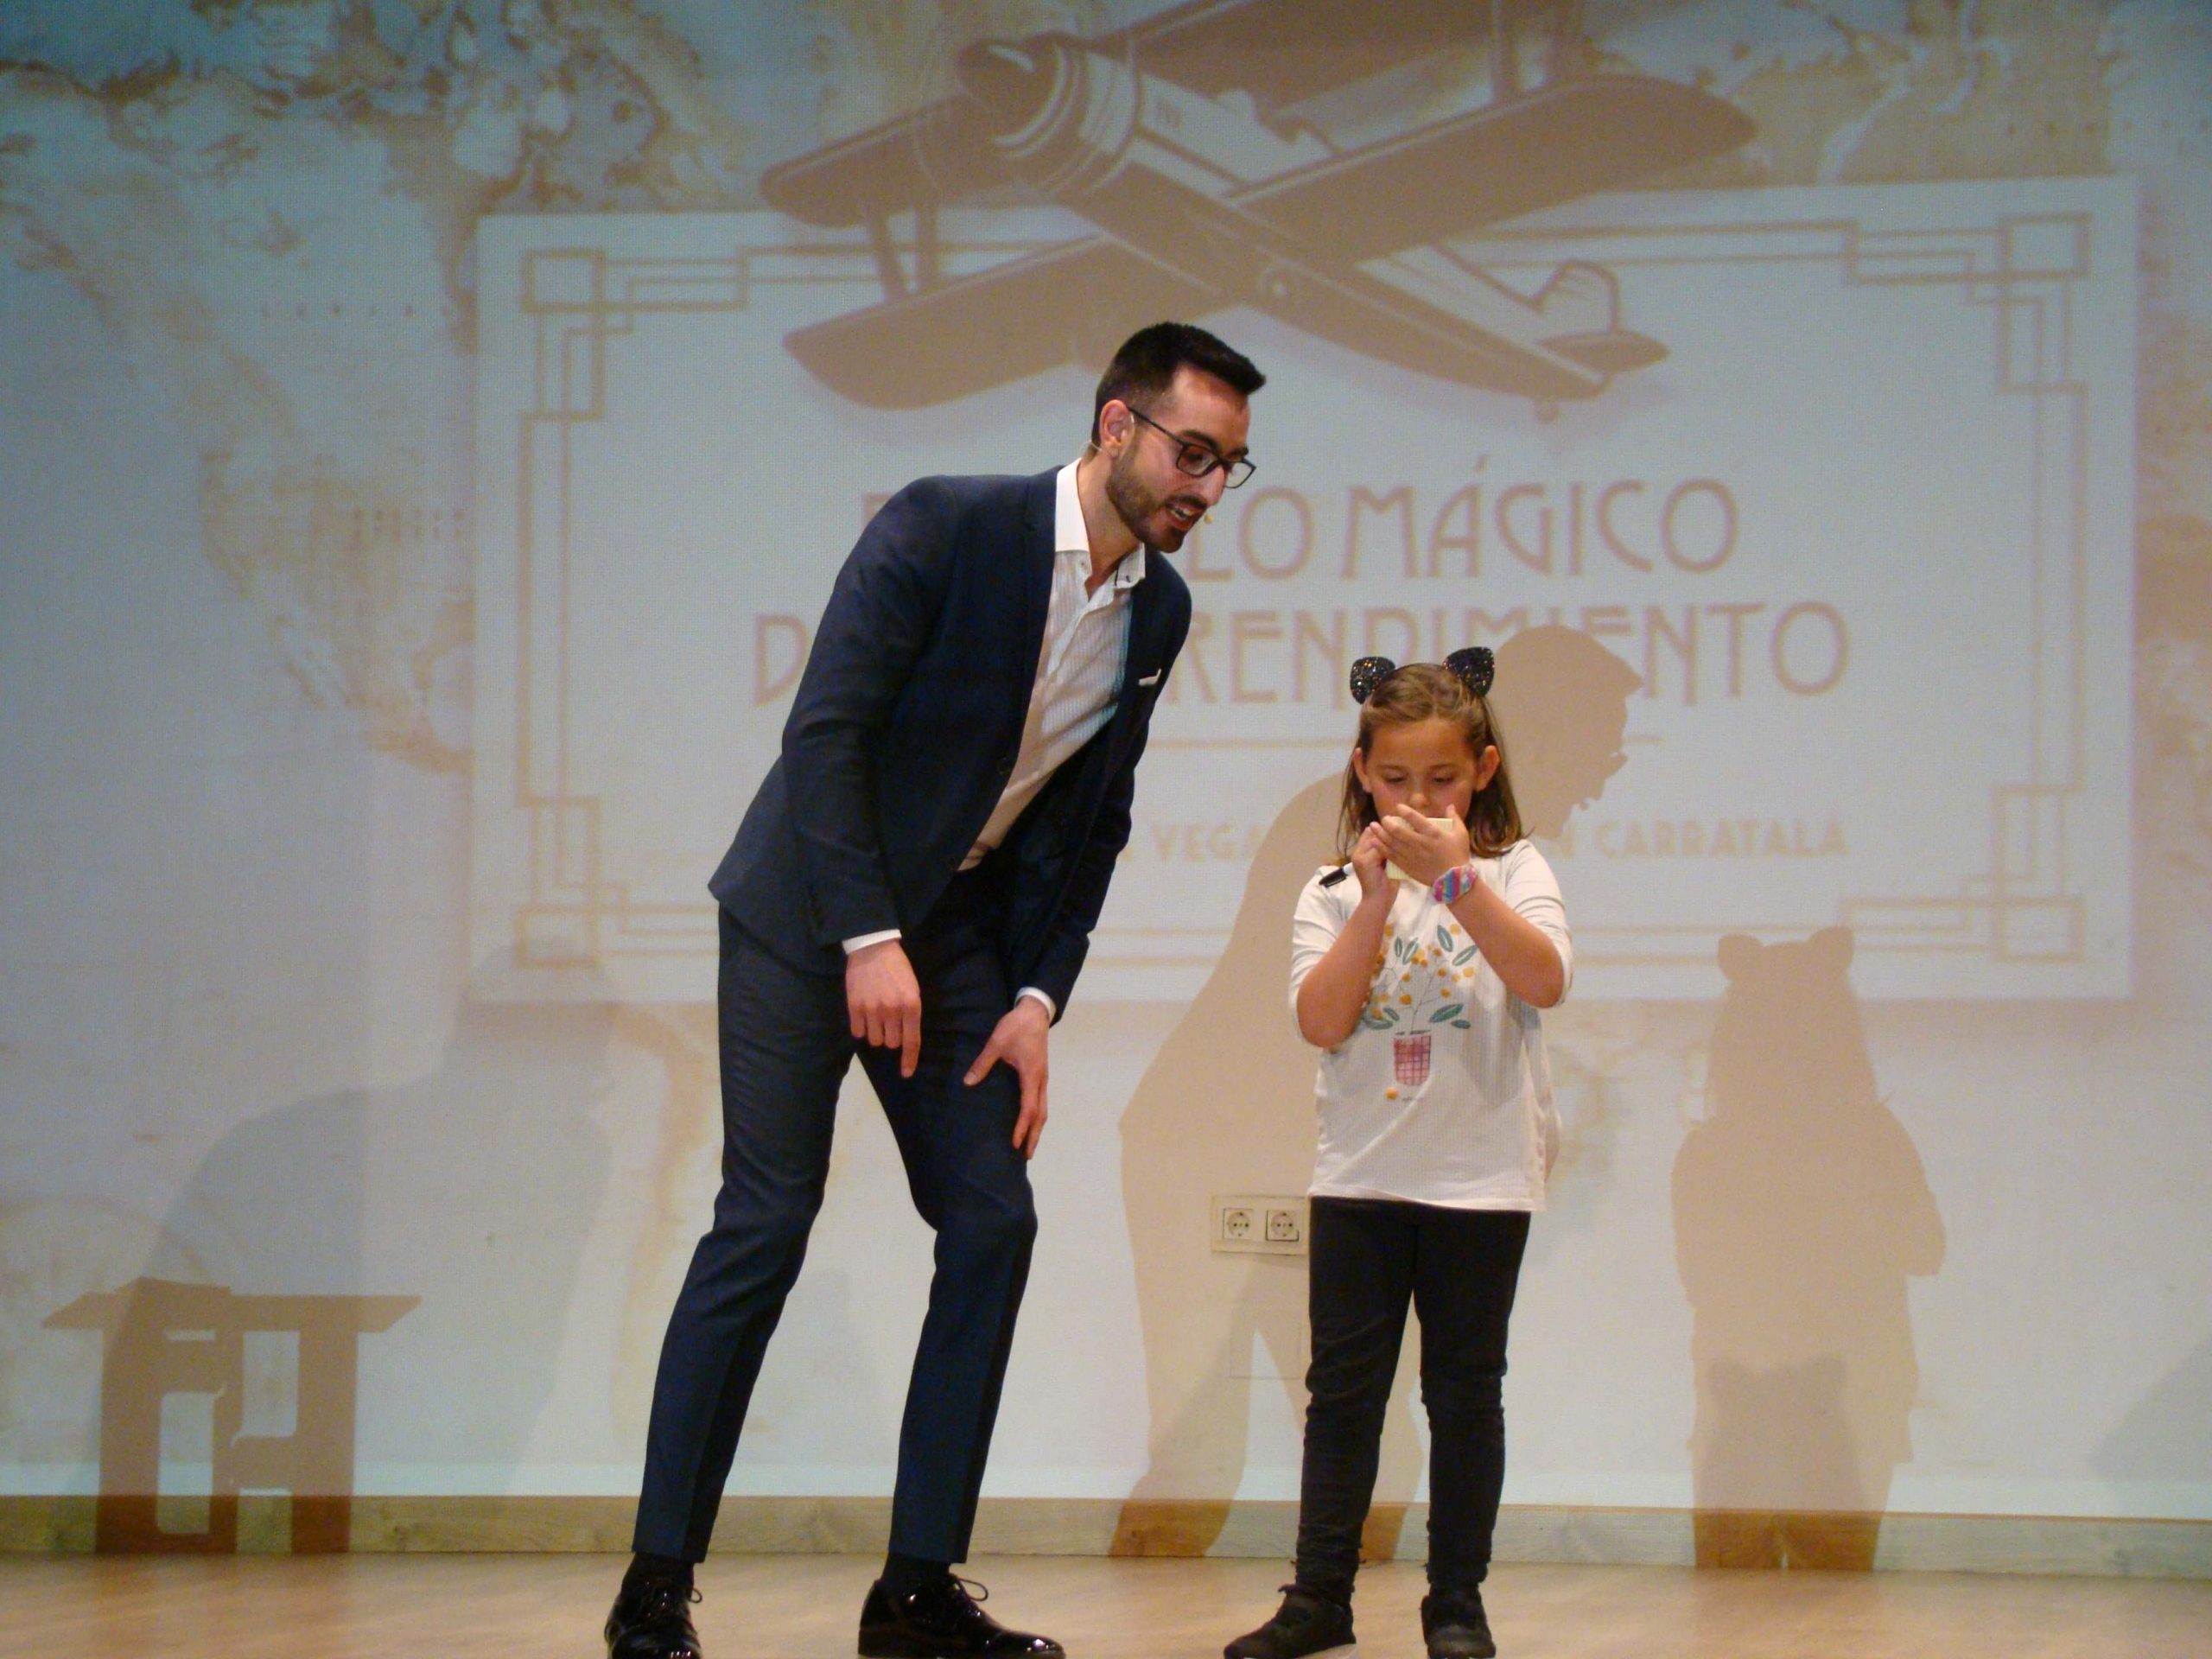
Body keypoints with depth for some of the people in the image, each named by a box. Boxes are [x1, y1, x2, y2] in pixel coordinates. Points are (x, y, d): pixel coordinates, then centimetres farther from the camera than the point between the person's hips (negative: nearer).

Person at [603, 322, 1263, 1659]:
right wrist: (870, 940, -23)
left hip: (962, 931, 6)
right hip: (814, 912, -6)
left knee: (993, 1224, -3)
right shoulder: (944, 528, -18)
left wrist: (1038, 1000, 0)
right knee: (766, 1222, -11)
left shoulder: (1161, 611, 2)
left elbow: (1092, 820, 9)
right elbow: (827, 729, -20)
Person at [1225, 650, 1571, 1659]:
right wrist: (1377, 900, -15)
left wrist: (1454, 879, -24)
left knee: (1464, 1388, 4)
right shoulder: (1334, 893, 4)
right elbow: (1322, 1020, -9)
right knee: (1343, 1385, 4)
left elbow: (1545, 981, -18)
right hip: (1361, 1170, 2)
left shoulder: (1510, 872, 0)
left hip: (1480, 1175, -2)